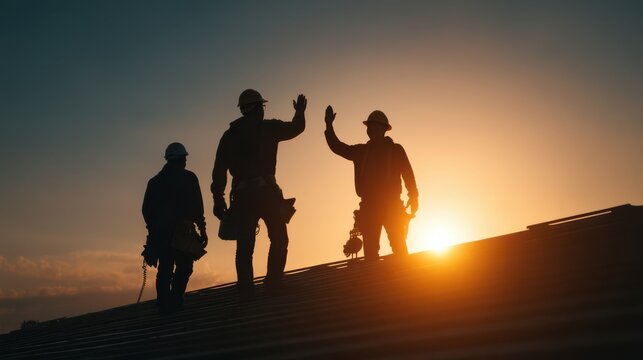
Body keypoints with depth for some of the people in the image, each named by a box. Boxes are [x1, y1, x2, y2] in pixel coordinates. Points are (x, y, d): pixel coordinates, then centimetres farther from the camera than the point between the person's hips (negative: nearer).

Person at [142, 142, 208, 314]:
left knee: (165, 269, 10)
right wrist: (202, 229, -1)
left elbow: (146, 209, 12)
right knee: (184, 267, 3)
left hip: (160, 232, 4)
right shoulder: (188, 177, 1)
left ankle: (164, 304, 4)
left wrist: (153, 228, 22)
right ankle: (174, 301, -11)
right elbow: (197, 207, -5)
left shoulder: (155, 181, 15)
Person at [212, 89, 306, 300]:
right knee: (279, 239, 8)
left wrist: (218, 199, 10)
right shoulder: (268, 128, 3)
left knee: (244, 245, 5)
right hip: (266, 191, -3)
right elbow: (295, 127, 19)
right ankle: (273, 283, -1)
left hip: (242, 195, 3)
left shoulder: (229, 135, 12)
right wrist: (300, 112, 39)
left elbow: (219, 170, 8)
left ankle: (246, 290, 1)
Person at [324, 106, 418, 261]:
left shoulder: (395, 149, 7)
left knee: (399, 246, -10)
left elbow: (408, 173, 1)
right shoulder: (361, 151, 17)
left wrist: (413, 197, -11)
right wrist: (329, 125, 6)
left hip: (391, 204, -3)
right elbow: (337, 147, 17)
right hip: (369, 206, 3)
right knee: (370, 249, -2)